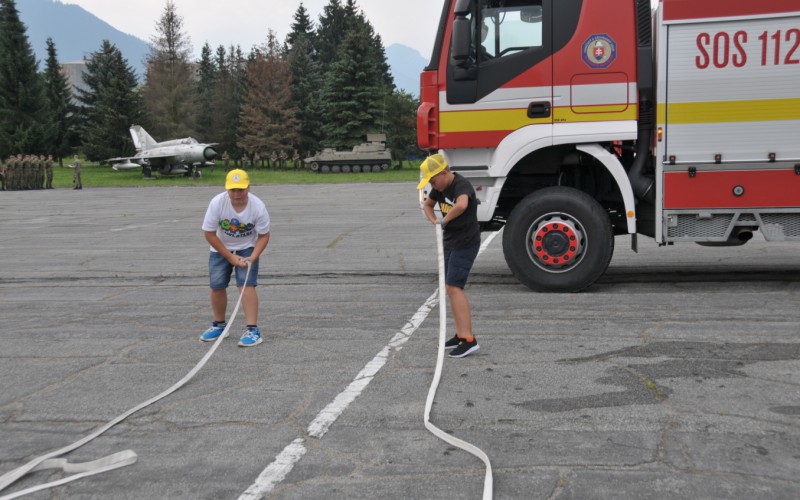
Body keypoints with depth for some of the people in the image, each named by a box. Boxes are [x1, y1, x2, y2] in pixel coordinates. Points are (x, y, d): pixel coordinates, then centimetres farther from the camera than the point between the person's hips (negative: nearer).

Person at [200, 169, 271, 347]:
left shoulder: (258, 206, -24)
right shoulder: (217, 203, -24)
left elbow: (264, 235, -13)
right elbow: (209, 233, -16)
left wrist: (252, 258, -26)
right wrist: (230, 257, -17)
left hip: (247, 248, -2)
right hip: (221, 248, 2)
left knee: (247, 285, -18)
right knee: (217, 286, 0)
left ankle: (253, 330, -16)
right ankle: (219, 325, 22)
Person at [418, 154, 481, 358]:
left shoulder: (461, 185, -23)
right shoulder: (440, 187, 6)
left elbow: (461, 205, -45)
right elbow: (427, 205, 22)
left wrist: (444, 220, -28)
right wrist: (435, 221, 1)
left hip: (466, 243, -10)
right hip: (450, 242, 10)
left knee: (453, 288, -16)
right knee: (451, 288, 12)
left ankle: (469, 339, -18)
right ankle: (461, 335, 19)